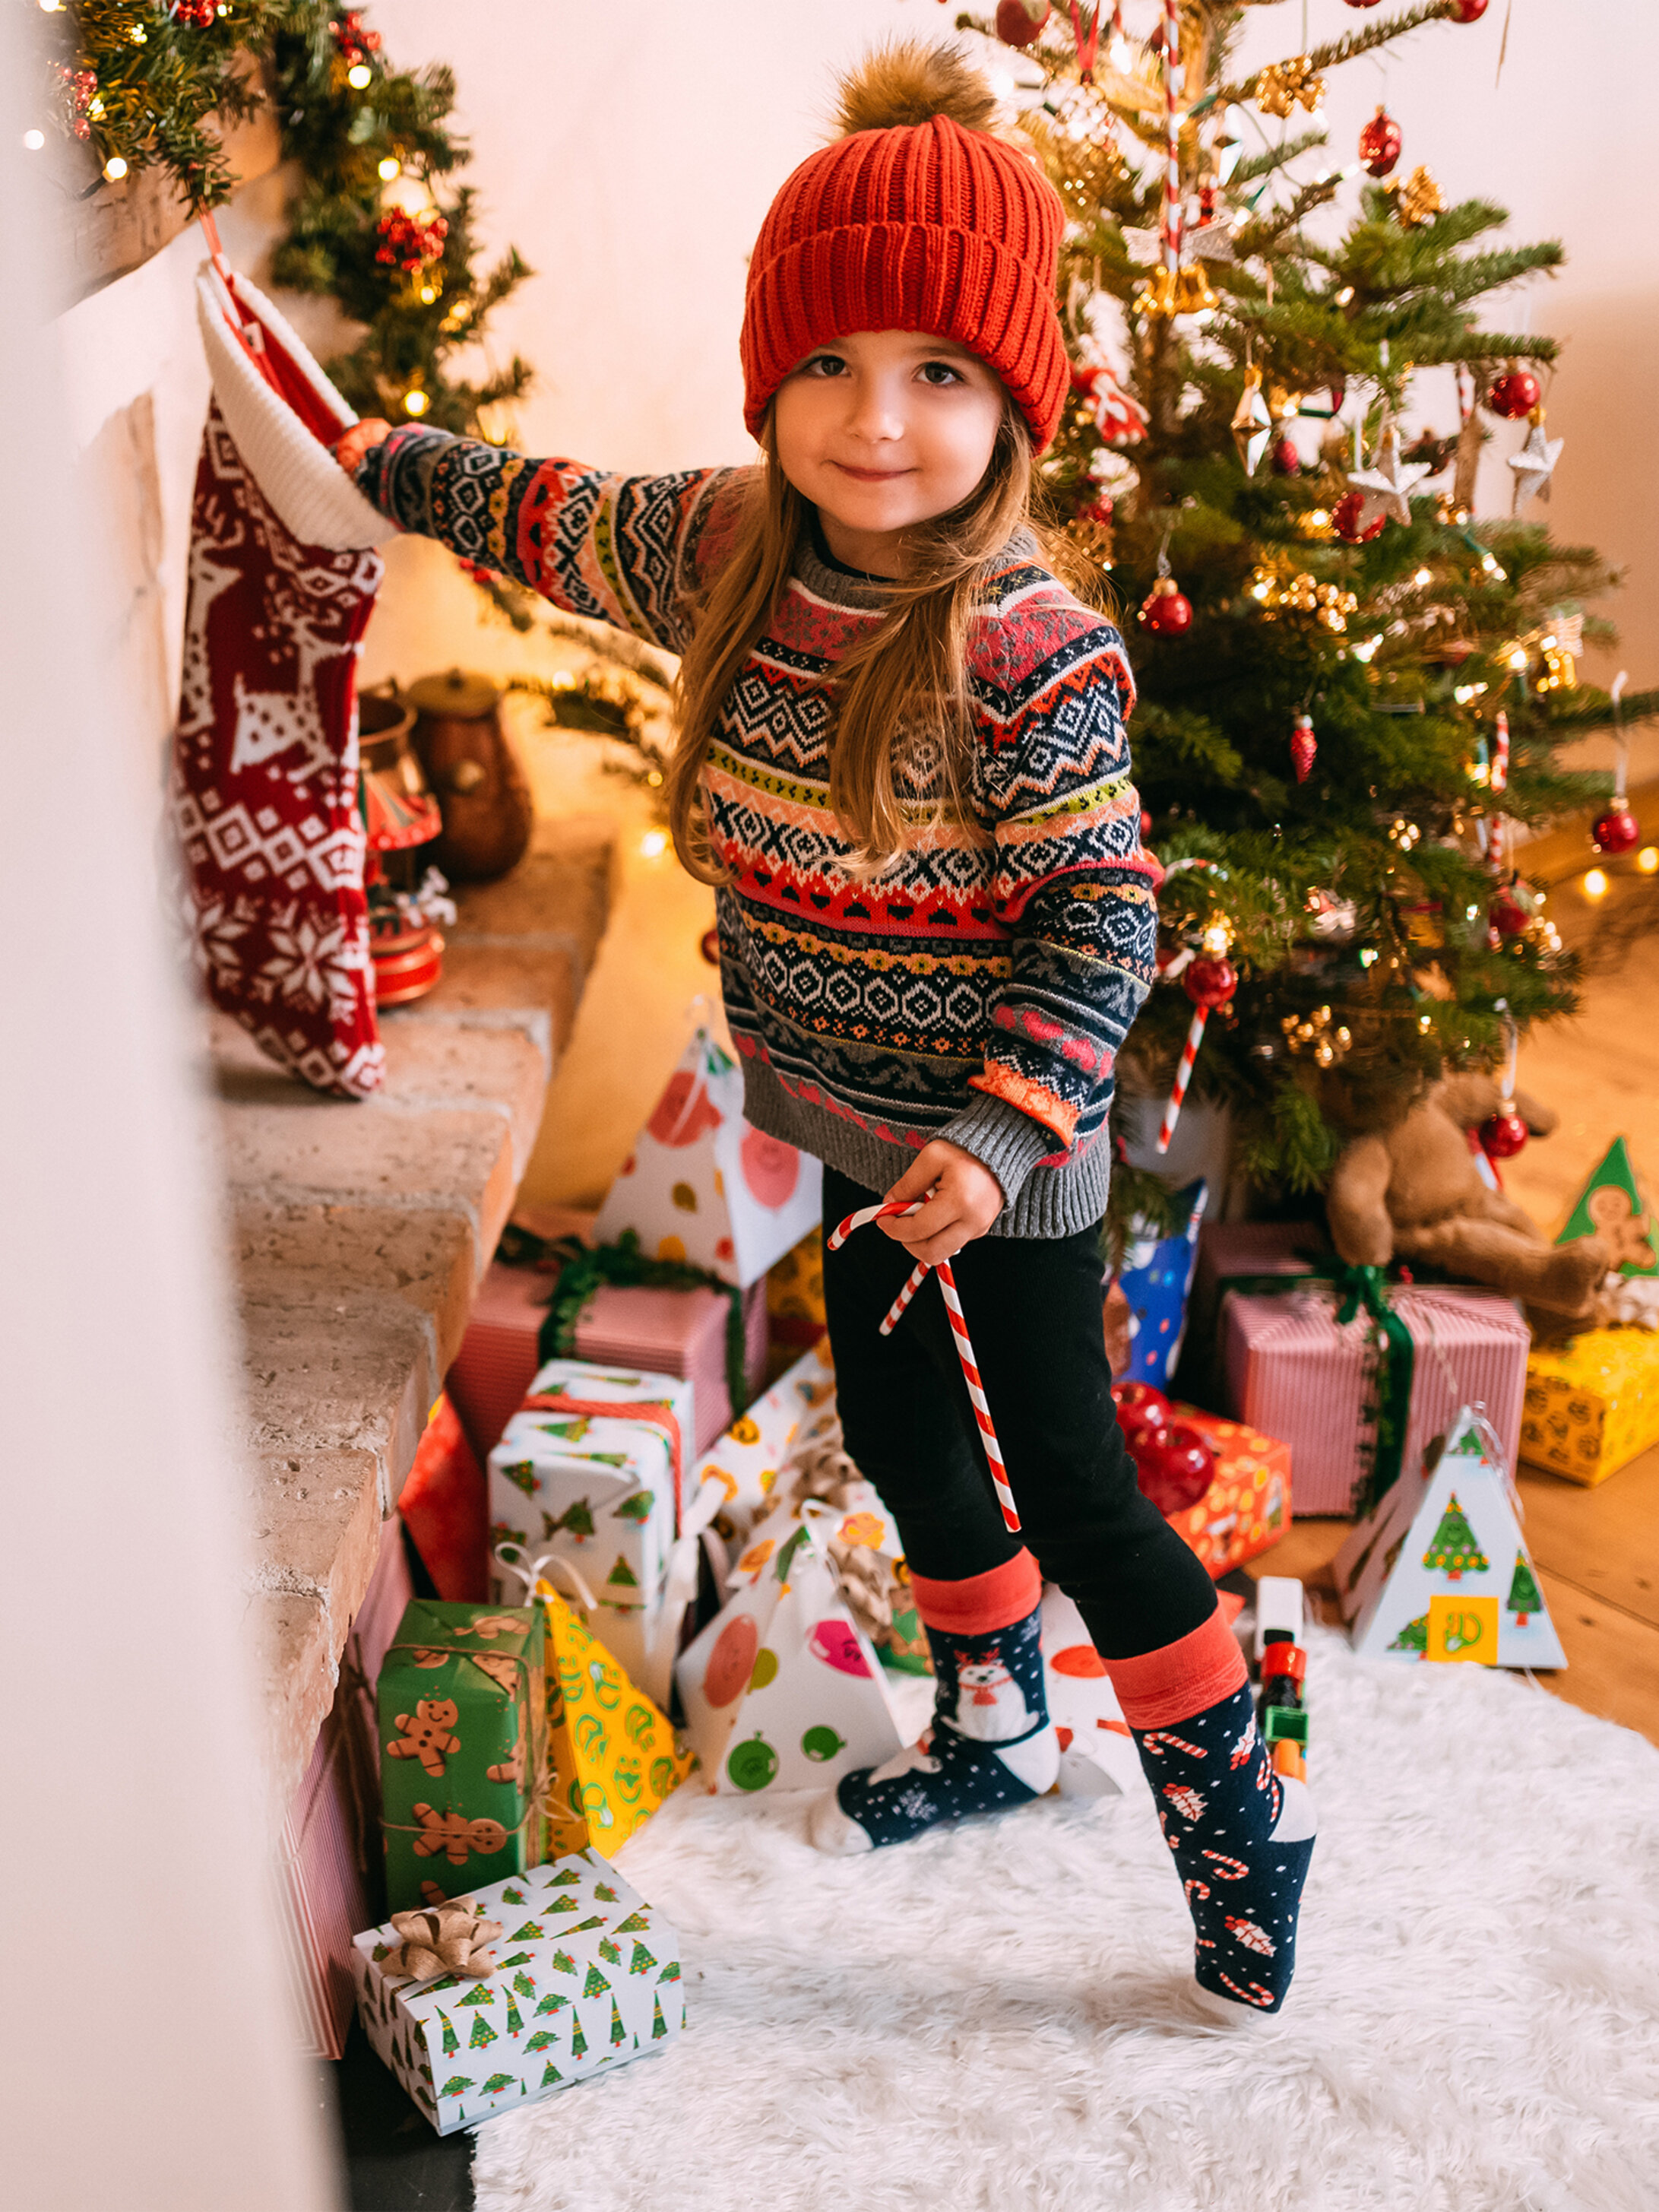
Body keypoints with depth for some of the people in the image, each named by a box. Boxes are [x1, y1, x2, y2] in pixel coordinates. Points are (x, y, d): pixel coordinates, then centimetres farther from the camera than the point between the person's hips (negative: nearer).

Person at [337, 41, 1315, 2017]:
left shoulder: (1032, 650, -24)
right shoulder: (726, 548, -4)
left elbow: (1102, 918, -20)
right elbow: (554, 517, 16)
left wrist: (1000, 1133, -29)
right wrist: (385, 464, 28)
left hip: (998, 1152, -7)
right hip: (856, 1119, 8)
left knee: (1065, 1483, 2)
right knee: (898, 1427, 22)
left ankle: (1241, 1811, 24)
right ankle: (991, 1731, 46)